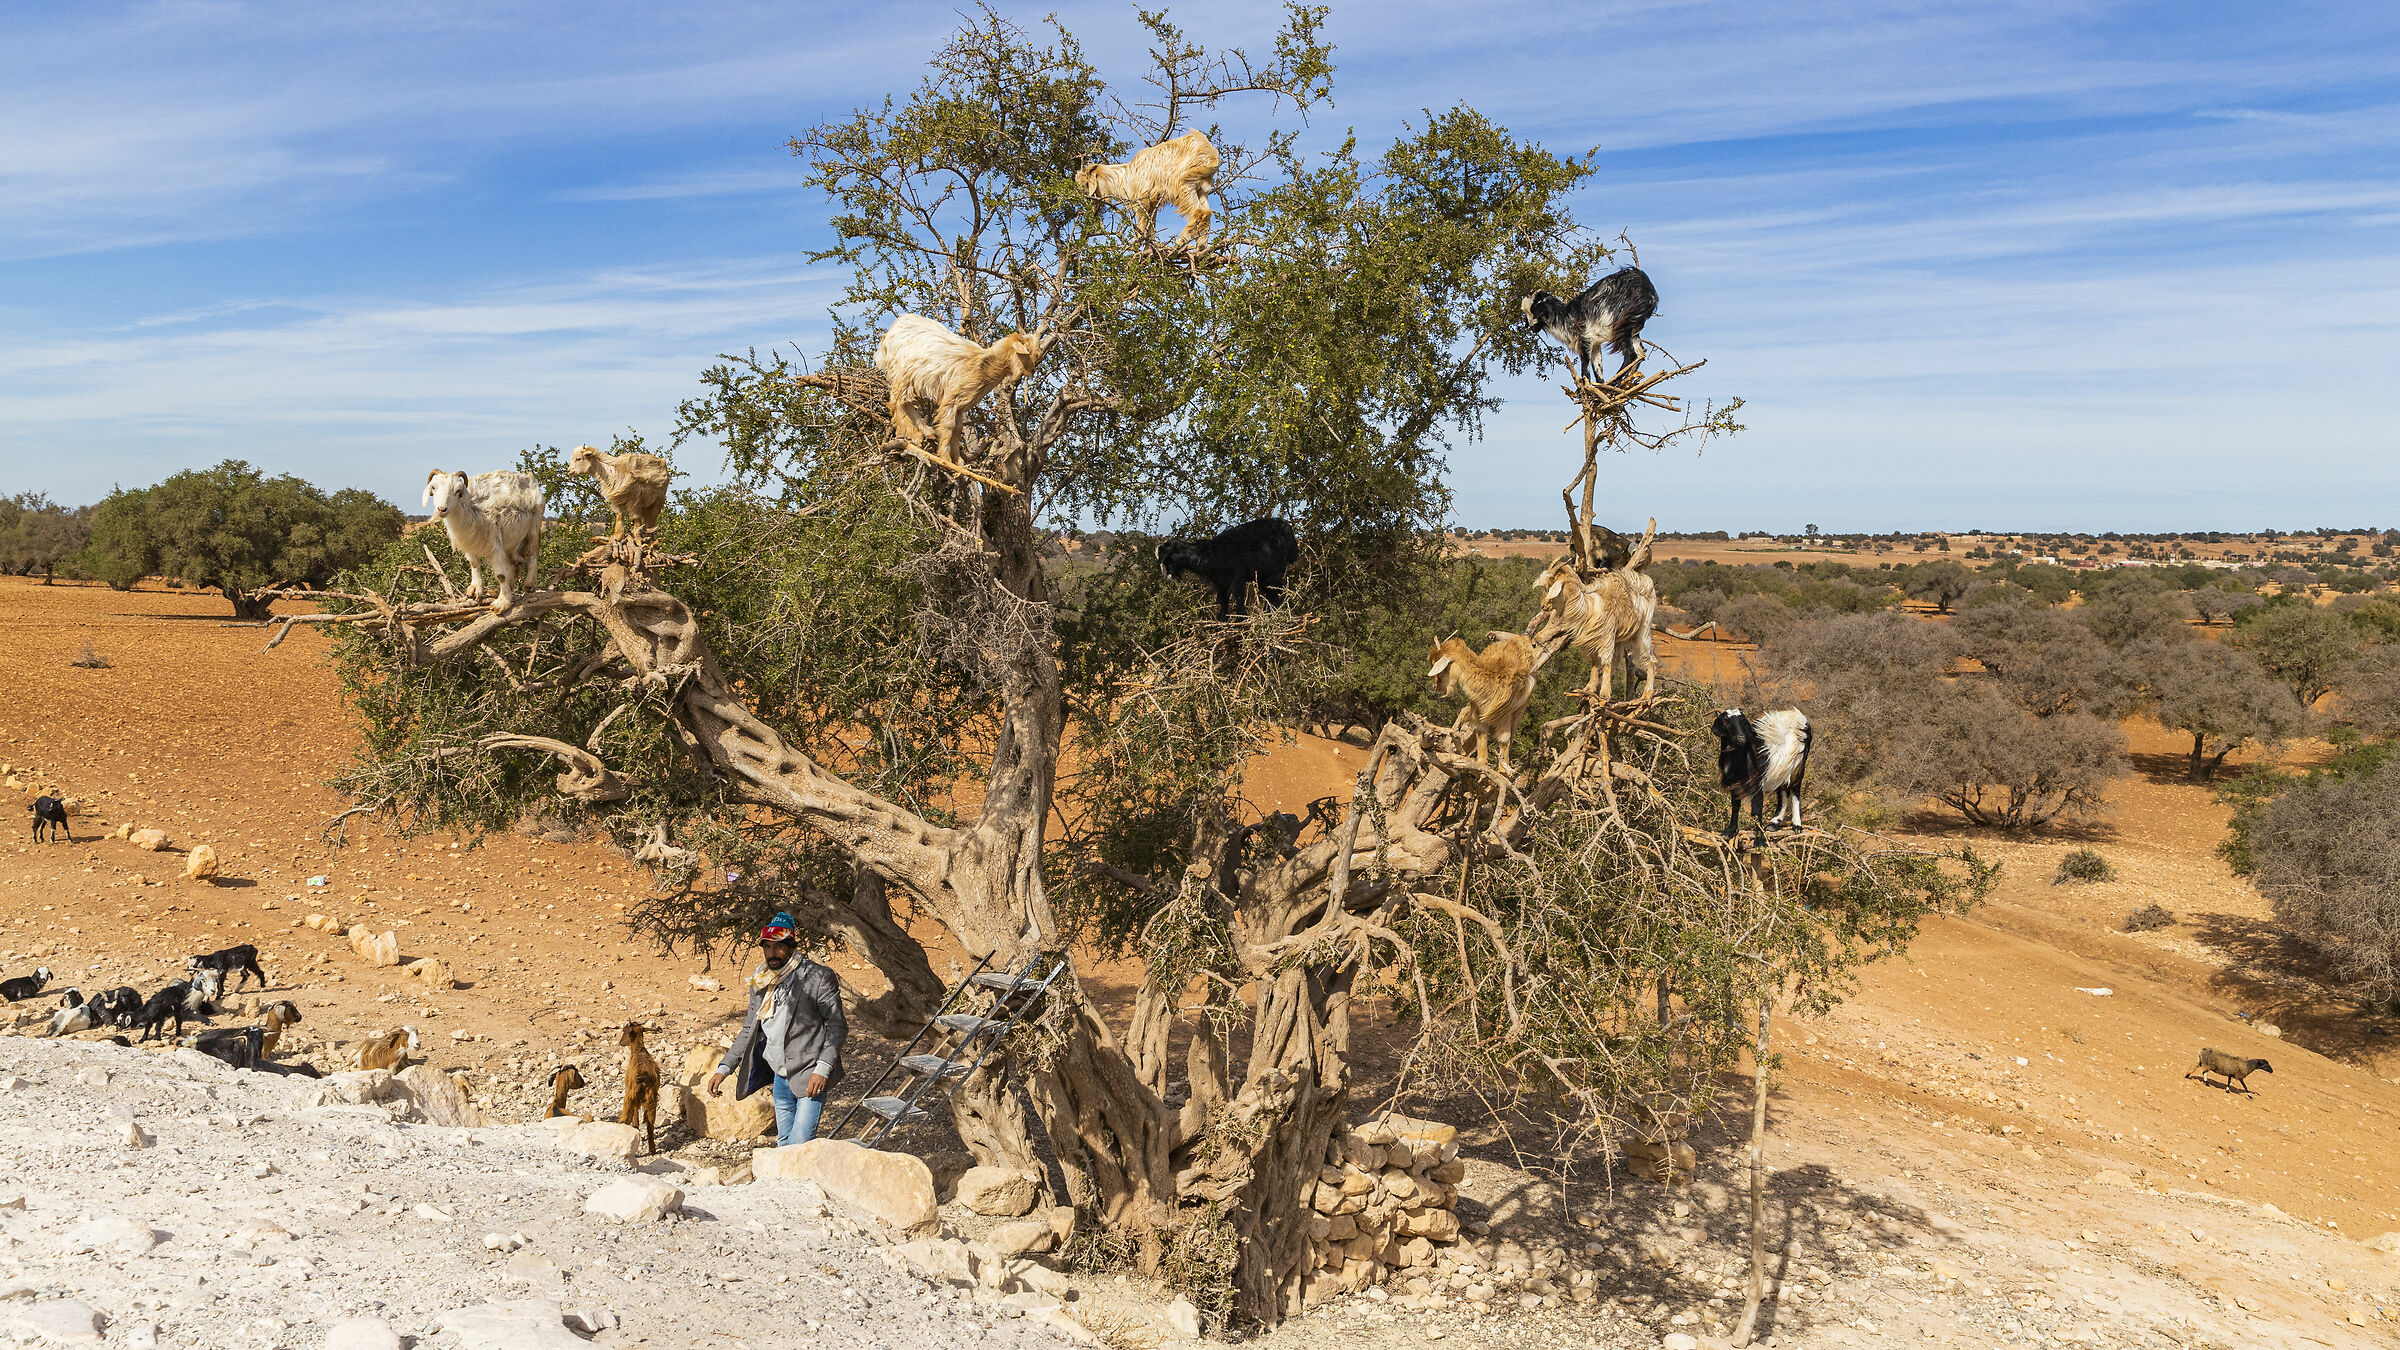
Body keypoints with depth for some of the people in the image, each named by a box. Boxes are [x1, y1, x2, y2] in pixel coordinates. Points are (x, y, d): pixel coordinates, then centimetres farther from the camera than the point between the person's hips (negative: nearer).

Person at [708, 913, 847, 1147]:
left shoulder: (818, 977, -11)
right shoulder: (760, 981, 7)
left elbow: (837, 1026, -10)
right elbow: (750, 1029, 16)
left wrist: (823, 1069, -20)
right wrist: (723, 1068, 7)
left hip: (810, 1076, -7)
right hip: (781, 1076, 7)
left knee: (799, 1147, -15)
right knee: (784, 1147, 13)